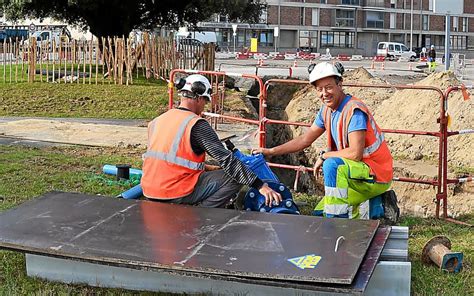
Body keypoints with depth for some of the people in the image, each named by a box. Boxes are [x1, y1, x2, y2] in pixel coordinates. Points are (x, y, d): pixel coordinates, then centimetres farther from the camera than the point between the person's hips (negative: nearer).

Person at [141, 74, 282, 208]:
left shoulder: (156, 121, 10)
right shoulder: (197, 125, -11)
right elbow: (227, 160, -14)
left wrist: (205, 167, 27)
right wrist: (260, 186, -12)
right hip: (176, 195, -8)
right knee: (234, 178, -2)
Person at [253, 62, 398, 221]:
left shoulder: (354, 110, -22)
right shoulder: (327, 110, 6)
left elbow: (355, 153, -29)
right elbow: (305, 139, 13)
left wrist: (323, 156, -16)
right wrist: (271, 151, 9)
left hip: (376, 175, -9)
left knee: (331, 165, -34)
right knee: (320, 214, 10)